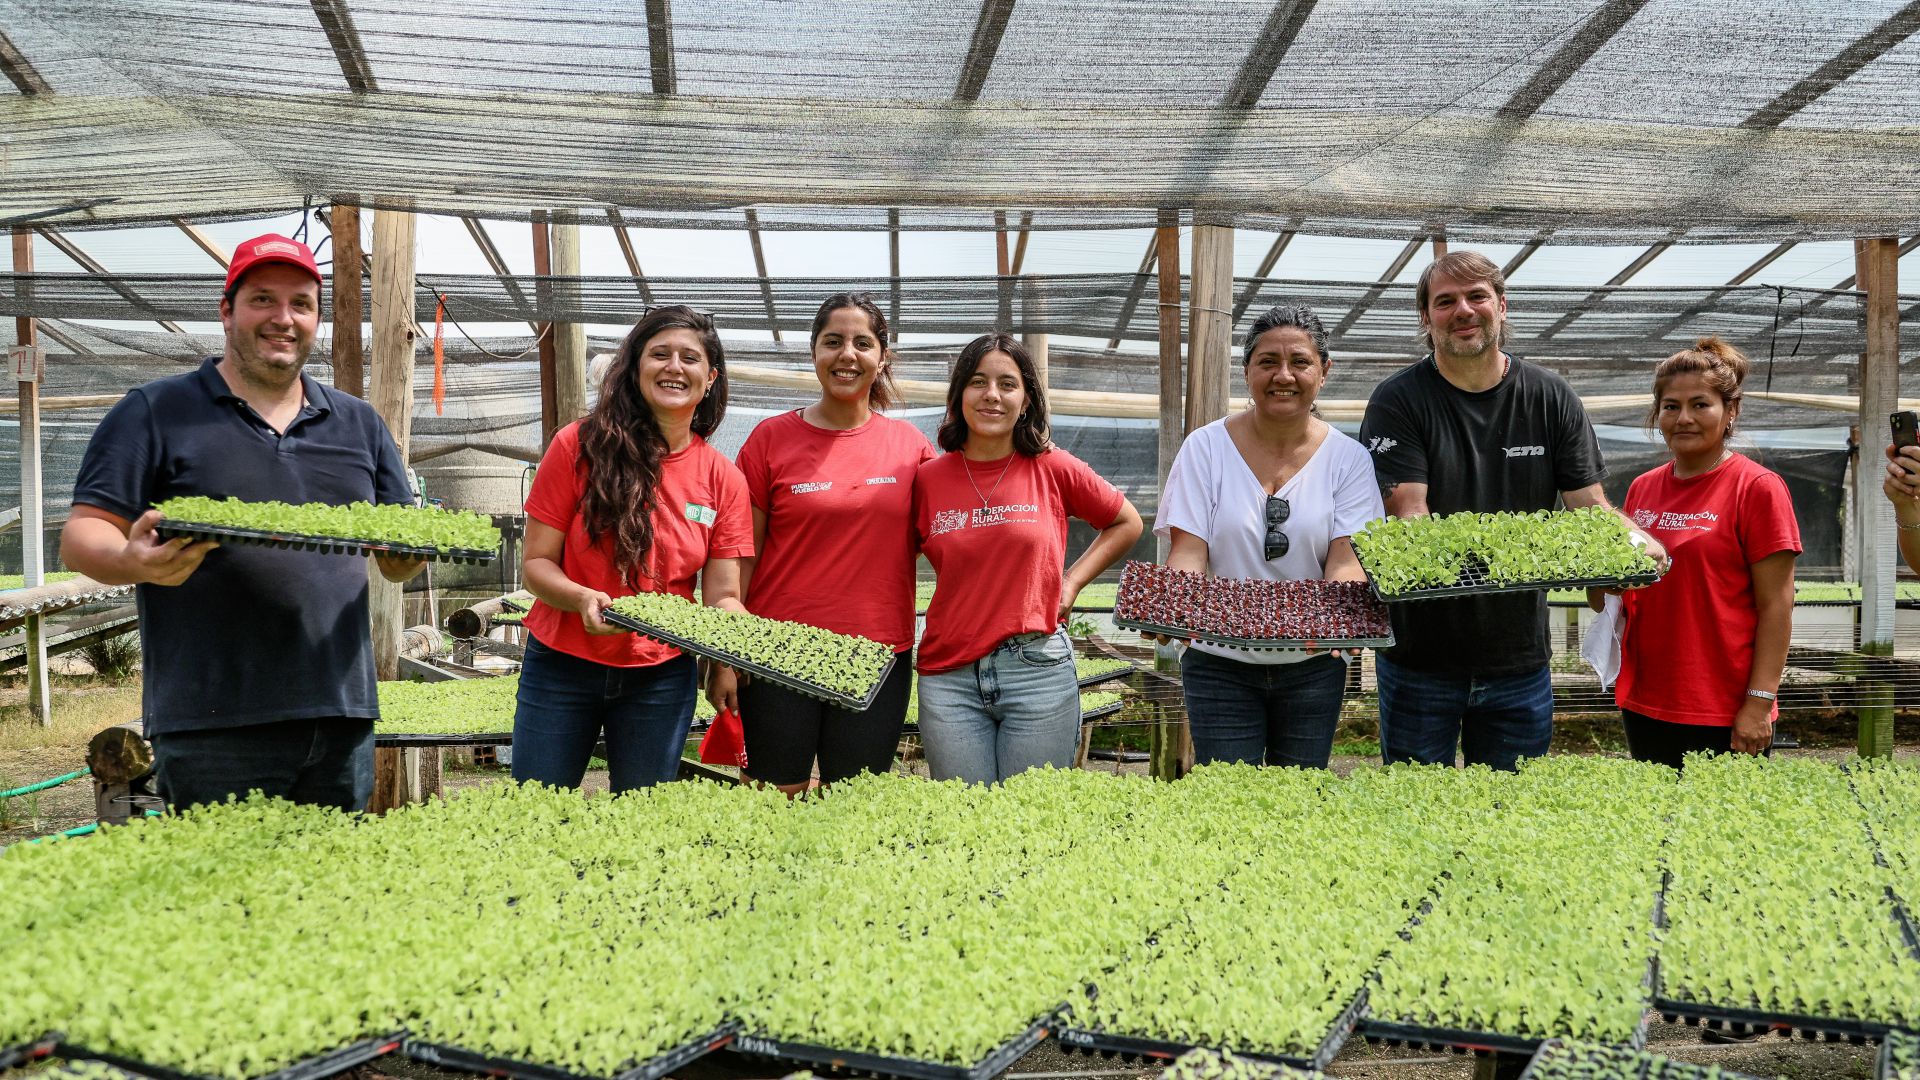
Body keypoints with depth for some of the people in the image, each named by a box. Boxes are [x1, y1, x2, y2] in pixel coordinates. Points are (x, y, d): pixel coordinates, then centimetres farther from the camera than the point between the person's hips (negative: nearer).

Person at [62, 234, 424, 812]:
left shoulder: (360, 423, 16)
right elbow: (83, 536, 0)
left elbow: (396, 563, 16)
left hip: (343, 717, 4)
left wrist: (416, 548, -8)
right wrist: (136, 561, -23)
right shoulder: (155, 413, 5)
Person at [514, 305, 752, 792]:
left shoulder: (724, 479, -1)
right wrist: (583, 599, -26)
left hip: (661, 677, 2)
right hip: (562, 665, -2)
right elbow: (536, 563, -6)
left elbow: (723, 597, -2)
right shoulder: (581, 446, -8)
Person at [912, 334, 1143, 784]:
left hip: (1038, 669, -1)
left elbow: (1127, 523, 14)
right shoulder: (928, 479, 3)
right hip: (949, 679, 1)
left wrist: (1071, 583, 5)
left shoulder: (1054, 469, 0)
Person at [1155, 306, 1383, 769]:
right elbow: (1188, 550, -7)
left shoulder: (1347, 458, 1)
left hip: (1313, 665, 2)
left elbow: (1346, 558, -7)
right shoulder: (1206, 447, -2)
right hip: (1220, 662, -1)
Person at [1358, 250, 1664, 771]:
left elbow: (1590, 505, 2)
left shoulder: (1552, 399, 4)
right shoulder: (1398, 400, -6)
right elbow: (1408, 514, -14)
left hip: (1519, 655, 3)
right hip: (1419, 655, -2)